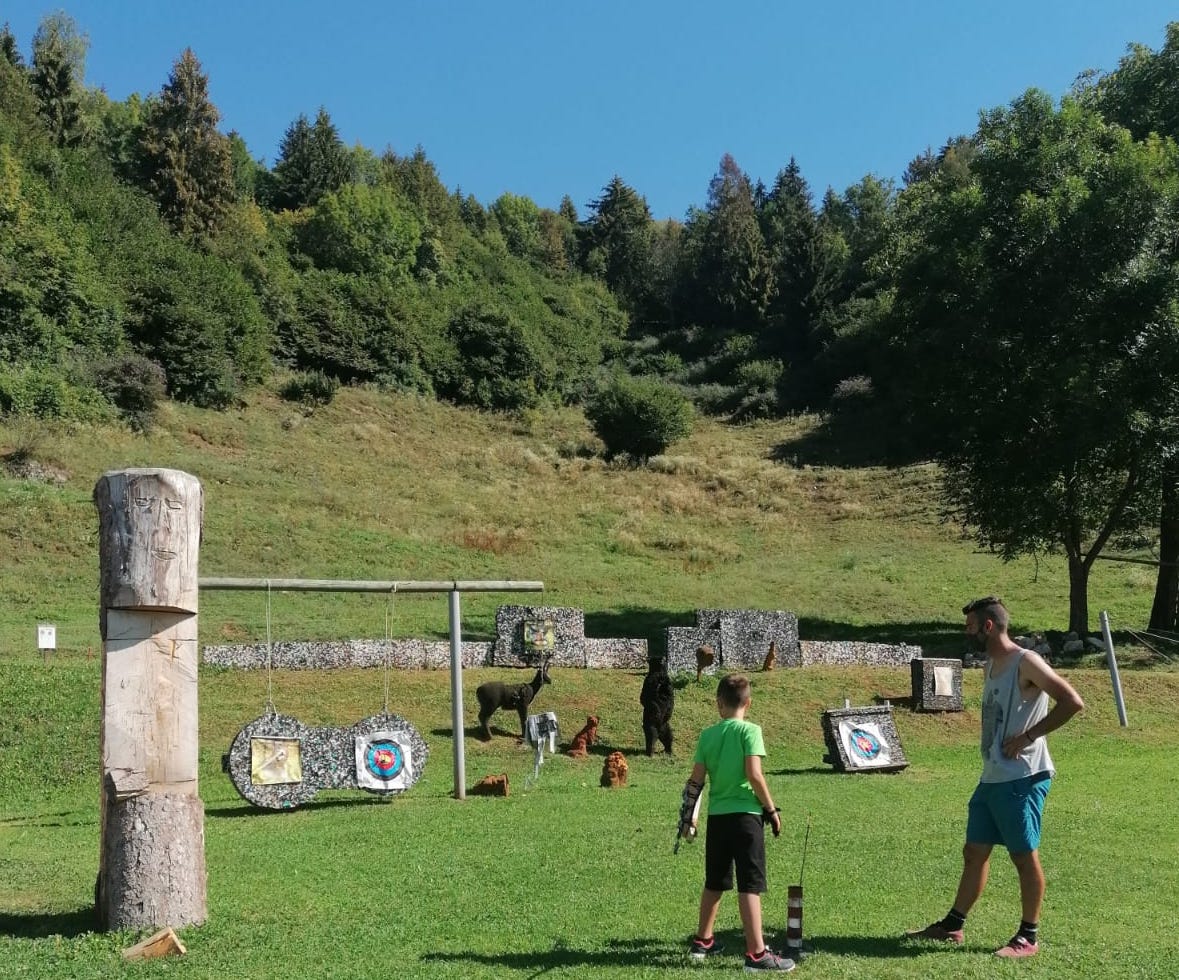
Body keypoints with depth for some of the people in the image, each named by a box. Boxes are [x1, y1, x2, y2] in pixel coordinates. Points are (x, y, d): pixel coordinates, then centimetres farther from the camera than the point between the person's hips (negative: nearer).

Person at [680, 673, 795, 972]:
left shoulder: (708, 734, 5)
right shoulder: (749, 730, -7)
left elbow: (696, 779, 3)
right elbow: (754, 774, -16)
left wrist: (689, 814, 13)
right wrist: (772, 809, -6)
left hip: (717, 815, 5)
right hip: (745, 814, -5)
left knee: (714, 882, 19)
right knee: (750, 885, -4)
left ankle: (702, 941, 30)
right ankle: (756, 953, -6)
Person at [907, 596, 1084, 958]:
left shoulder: (1025, 663, -14)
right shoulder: (990, 666, 13)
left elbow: (1073, 702, -20)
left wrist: (1027, 737, -19)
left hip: (1022, 779, -9)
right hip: (992, 778, 9)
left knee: (1024, 856, 1)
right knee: (974, 852, 13)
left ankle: (1028, 937, 13)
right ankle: (953, 925, 22)